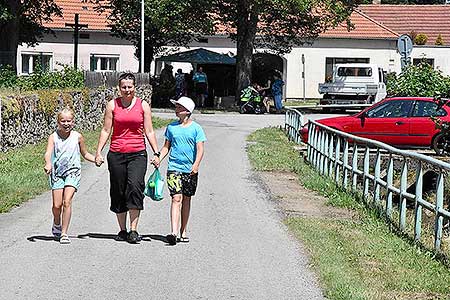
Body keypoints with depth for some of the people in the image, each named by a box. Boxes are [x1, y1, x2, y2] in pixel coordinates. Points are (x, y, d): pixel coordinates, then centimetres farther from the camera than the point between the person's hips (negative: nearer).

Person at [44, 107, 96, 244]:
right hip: (57, 172, 0)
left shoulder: (77, 137, 1)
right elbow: (48, 153, -19)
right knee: (57, 205, -1)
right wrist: (48, 163, -39)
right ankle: (57, 223, 33)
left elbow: (85, 154, 16)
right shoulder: (53, 137, -4)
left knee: (67, 202, -16)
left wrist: (95, 159, -1)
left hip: (73, 172, 0)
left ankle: (64, 233, -8)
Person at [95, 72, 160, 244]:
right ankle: (122, 230, 18)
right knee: (118, 191, 5)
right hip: (116, 154, 1)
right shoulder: (112, 105, 6)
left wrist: (156, 153, 1)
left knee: (135, 186, -19)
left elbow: (149, 132, 8)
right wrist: (98, 152, -1)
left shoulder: (143, 105, 6)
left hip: (137, 154, -1)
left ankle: (133, 230, -16)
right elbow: (106, 130, 6)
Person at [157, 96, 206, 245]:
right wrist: (159, 158, -1)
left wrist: (196, 164, -19)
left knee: (186, 199, 10)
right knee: (176, 198, -12)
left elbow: (200, 149, -5)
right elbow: (166, 147, 15)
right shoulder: (171, 127, 8)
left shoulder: (196, 128, 0)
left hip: (190, 170, 0)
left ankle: (183, 231, 22)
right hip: (174, 168, 0)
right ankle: (174, 232, -22)